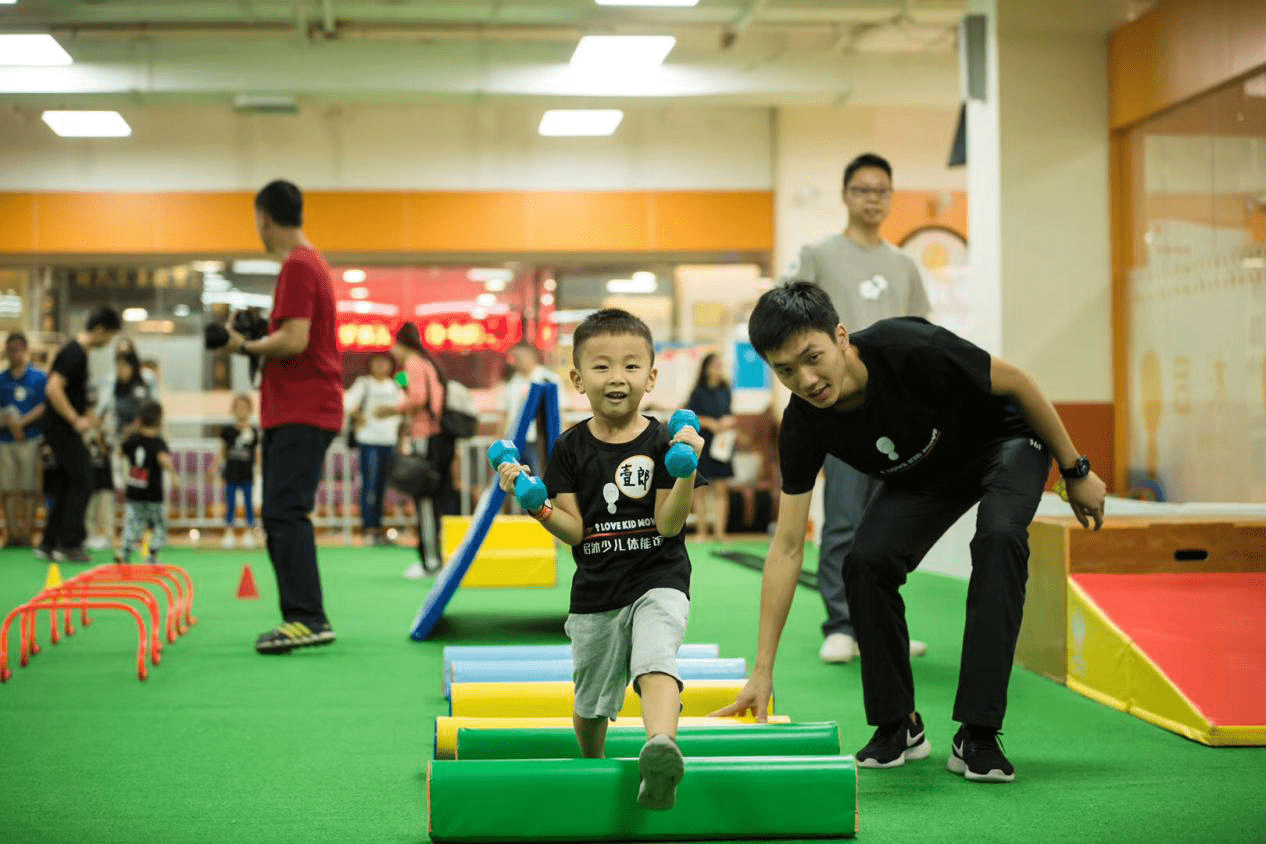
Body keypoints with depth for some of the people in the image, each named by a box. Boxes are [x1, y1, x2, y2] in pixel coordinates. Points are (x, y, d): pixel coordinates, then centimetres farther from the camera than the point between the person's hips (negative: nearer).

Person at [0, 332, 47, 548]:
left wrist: (22, 421, -12)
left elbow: (44, 407, -3)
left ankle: (26, 532, 2)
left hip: (31, 439, -2)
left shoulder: (39, 377, 3)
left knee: (29, 489, -3)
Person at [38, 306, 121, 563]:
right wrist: (76, 420, -23)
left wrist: (84, 415, 18)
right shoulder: (74, 354, -17)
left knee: (66, 486, 12)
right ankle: (68, 544, -2)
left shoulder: (78, 351, 14)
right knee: (82, 482, -6)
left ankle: (49, 544, 15)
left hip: (64, 429, 10)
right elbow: (53, 389, -26)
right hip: (62, 428, -10)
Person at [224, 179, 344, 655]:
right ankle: (302, 618, 12)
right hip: (294, 412, 11)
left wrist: (245, 346, -8)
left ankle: (308, 618, -19)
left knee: (286, 513, -15)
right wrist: (258, 332, 13)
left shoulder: (297, 267, -12)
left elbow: (293, 341, -21)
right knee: (280, 516, 11)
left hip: (301, 414, -11)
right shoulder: (311, 263, 20)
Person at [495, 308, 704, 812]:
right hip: (595, 592, 3)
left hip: (658, 581, -3)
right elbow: (574, 531, -3)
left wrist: (687, 471, -27)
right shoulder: (570, 448, 0)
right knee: (591, 701, 16)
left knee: (655, 657, -32)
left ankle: (661, 747, -53)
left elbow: (669, 525, -13)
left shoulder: (661, 443, -6)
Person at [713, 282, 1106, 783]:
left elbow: (1016, 383, -21)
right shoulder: (803, 427, -24)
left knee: (998, 537, -32)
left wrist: (1076, 471, -12)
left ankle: (977, 736, -27)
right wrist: (762, 671, -20)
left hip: (1004, 440, -3)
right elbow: (787, 548, -18)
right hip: (924, 475, 4)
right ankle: (898, 727, 1)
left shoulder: (909, 349, -38)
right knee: (865, 563, -20)